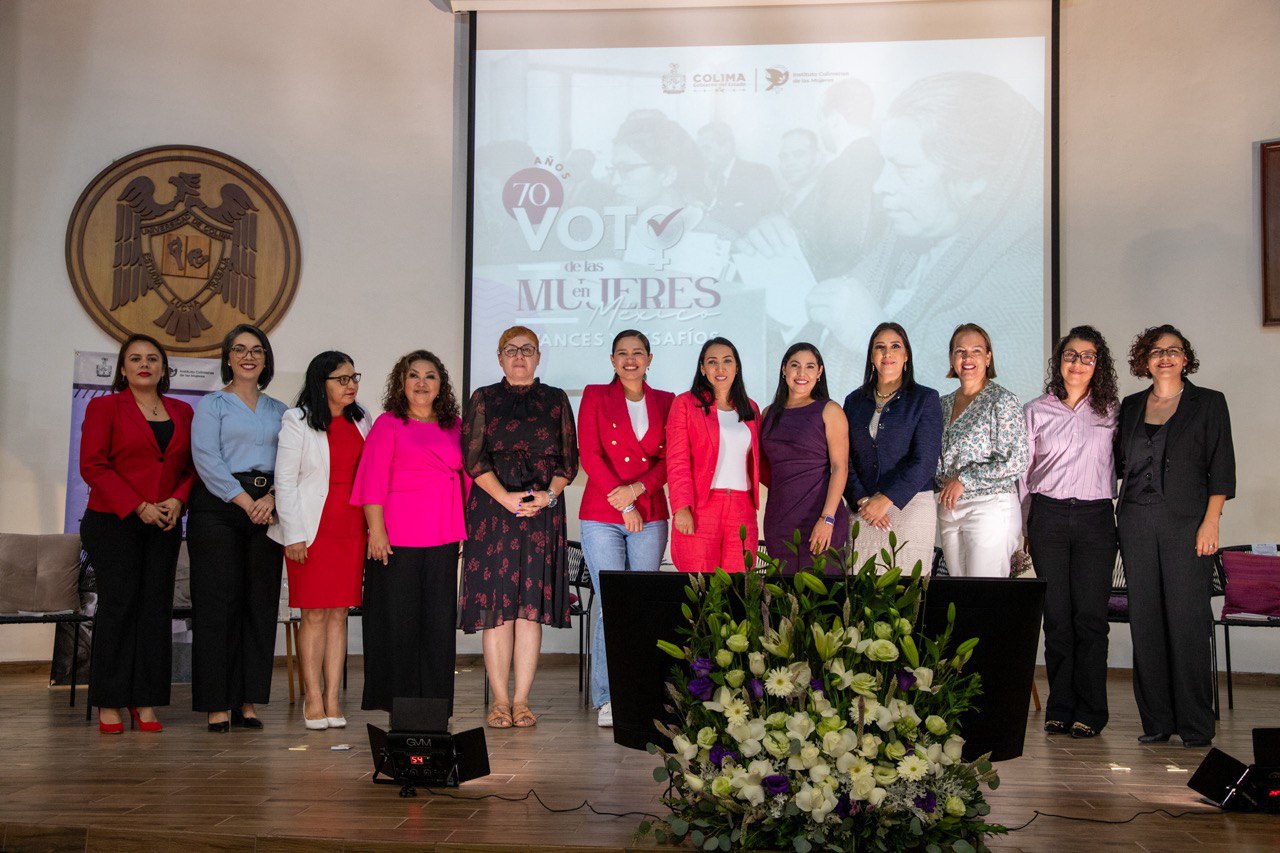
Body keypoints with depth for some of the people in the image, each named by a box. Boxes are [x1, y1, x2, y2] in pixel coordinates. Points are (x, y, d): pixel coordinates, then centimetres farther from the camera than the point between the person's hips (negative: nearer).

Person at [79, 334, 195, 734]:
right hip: (113, 522, -3)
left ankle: (145, 704, 4)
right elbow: (93, 466, -5)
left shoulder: (182, 412, 14)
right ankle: (109, 705, 1)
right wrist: (138, 506, -13)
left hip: (165, 525, 3)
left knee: (156, 608, -1)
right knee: (118, 605, -7)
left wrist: (178, 500, -6)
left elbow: (192, 465, 14)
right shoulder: (104, 407, 3)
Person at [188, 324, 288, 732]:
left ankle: (247, 700, 8)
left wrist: (271, 499, -10)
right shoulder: (211, 405, 6)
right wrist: (245, 501, -14)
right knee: (219, 602, -5)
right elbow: (206, 459, -7)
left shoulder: (278, 411, 18)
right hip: (219, 507, -4)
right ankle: (217, 705, -1)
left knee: (261, 603, 1)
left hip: (267, 510, 4)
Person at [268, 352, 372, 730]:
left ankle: (333, 697, 7)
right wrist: (294, 534, -10)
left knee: (339, 613, 4)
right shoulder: (297, 421, -1)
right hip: (312, 528, -4)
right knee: (315, 614, -3)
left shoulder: (361, 421, 13)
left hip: (351, 528, 4)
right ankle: (313, 698, 2)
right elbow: (285, 481, -4)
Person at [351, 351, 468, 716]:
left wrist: (466, 528, 10)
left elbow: (466, 478, 17)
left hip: (443, 539, 4)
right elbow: (373, 481, -4)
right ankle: (395, 705, 11)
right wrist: (376, 530, -12)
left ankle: (435, 702, 11)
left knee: (440, 620, 3)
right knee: (396, 619, 1)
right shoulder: (388, 424, 2)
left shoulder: (455, 427, 14)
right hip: (397, 537, -4)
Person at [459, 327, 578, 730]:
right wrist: (506, 498, -12)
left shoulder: (555, 400, 14)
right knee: (497, 604, -4)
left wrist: (549, 493, -9)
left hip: (543, 512, 1)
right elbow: (473, 457, 1)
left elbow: (569, 458, 9)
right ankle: (500, 700, 2)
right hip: (492, 511, -1)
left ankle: (522, 700, 2)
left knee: (531, 605, -2)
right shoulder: (483, 399, 11)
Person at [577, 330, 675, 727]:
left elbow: (670, 460, 7)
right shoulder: (595, 396, 7)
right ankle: (607, 698, 0)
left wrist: (636, 489, -10)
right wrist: (622, 503, -7)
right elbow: (589, 454, -1)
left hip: (650, 516, 2)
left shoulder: (665, 402, 13)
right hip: (602, 516, -2)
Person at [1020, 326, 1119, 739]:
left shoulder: (1110, 411, 8)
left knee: (1090, 615, -3)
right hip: (1048, 516, 0)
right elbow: (1022, 472, 9)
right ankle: (1060, 708, 11)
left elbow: (1120, 464, 12)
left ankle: (1090, 712, 6)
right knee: (1056, 615, 2)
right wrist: (1021, 528, 6)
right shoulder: (1036, 412, 8)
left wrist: (1120, 519, 4)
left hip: (1095, 518, 0)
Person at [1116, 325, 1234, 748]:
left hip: (1186, 522, -3)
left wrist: (1210, 521, -9)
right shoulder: (1130, 407, 14)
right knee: (1145, 621, 3)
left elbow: (1221, 467, -1)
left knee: (1188, 621, -6)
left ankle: (1196, 725, 2)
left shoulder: (1209, 403, 5)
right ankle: (1156, 721, 10)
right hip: (1137, 522, 4)